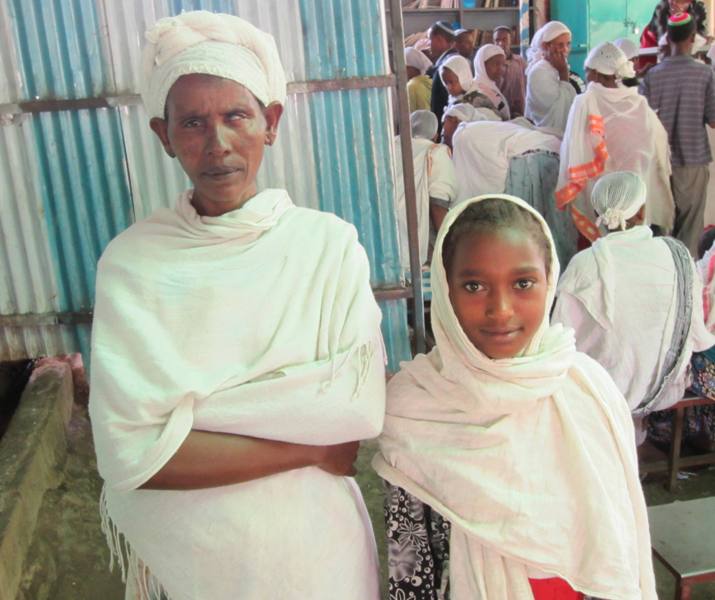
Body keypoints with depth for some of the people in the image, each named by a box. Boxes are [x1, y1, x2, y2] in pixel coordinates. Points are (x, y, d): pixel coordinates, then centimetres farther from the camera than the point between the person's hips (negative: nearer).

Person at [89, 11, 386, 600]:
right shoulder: (132, 262, -13)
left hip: (313, 545, 1)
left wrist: (184, 403, -19)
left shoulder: (329, 243, -11)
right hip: (179, 550, 0)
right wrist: (310, 448, -19)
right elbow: (128, 454, -20)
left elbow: (361, 408, -19)